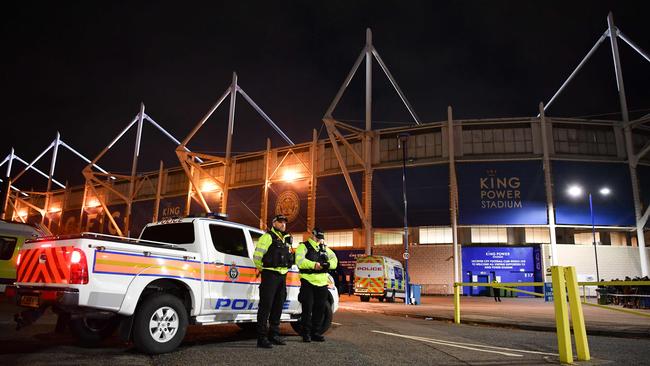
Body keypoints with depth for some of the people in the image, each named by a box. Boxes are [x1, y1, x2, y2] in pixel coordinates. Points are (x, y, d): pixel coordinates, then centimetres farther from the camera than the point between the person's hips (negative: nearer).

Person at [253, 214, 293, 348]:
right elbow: (257, 255, -11)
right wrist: (262, 269, 0)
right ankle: (262, 338, -4)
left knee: (278, 306, 13)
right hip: (270, 275, -8)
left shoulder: (286, 239, 19)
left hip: (282, 276, 8)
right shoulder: (267, 237, -6)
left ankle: (274, 335, 23)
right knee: (266, 306, -7)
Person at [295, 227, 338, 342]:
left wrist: (328, 264, -10)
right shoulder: (303, 246, -1)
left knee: (319, 309, 10)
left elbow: (334, 260, 12)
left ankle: (316, 333, 20)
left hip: (322, 282, 6)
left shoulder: (325, 248, 18)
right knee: (307, 309, -1)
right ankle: (306, 334, 9)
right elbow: (300, 261, -17)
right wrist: (313, 265, -30)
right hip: (308, 282, -5)